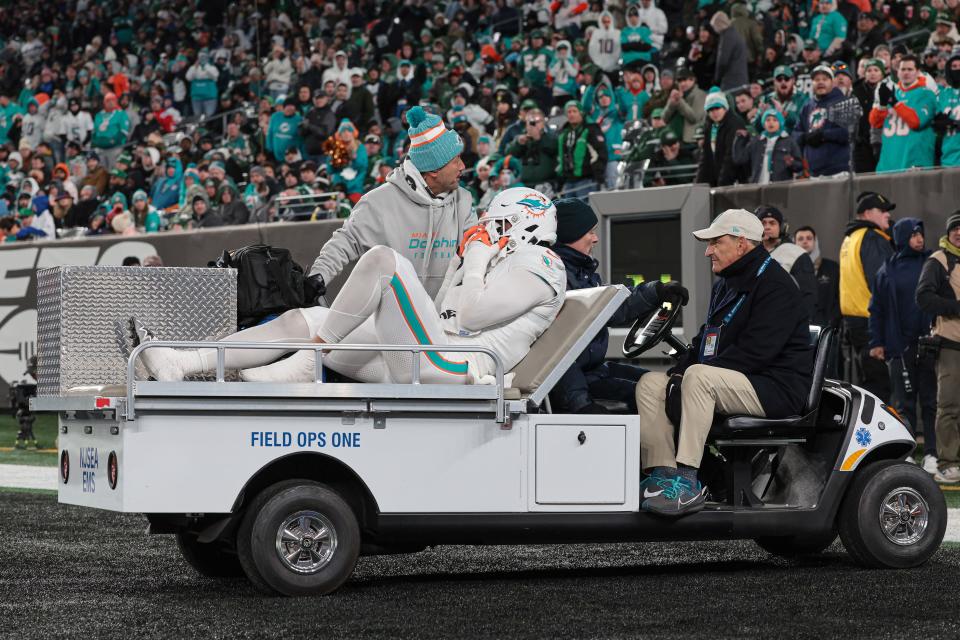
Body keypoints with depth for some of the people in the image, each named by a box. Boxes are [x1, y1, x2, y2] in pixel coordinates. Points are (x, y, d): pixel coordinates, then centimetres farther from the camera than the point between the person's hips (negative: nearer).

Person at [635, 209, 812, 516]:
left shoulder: (775, 286, -12)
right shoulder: (725, 285, 20)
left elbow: (754, 352, -22)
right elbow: (706, 339, 22)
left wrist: (690, 373, -21)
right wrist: (679, 371, 0)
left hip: (776, 387, -10)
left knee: (699, 377, -35)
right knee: (650, 383, -4)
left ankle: (687, 482, -38)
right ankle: (662, 474, -18)